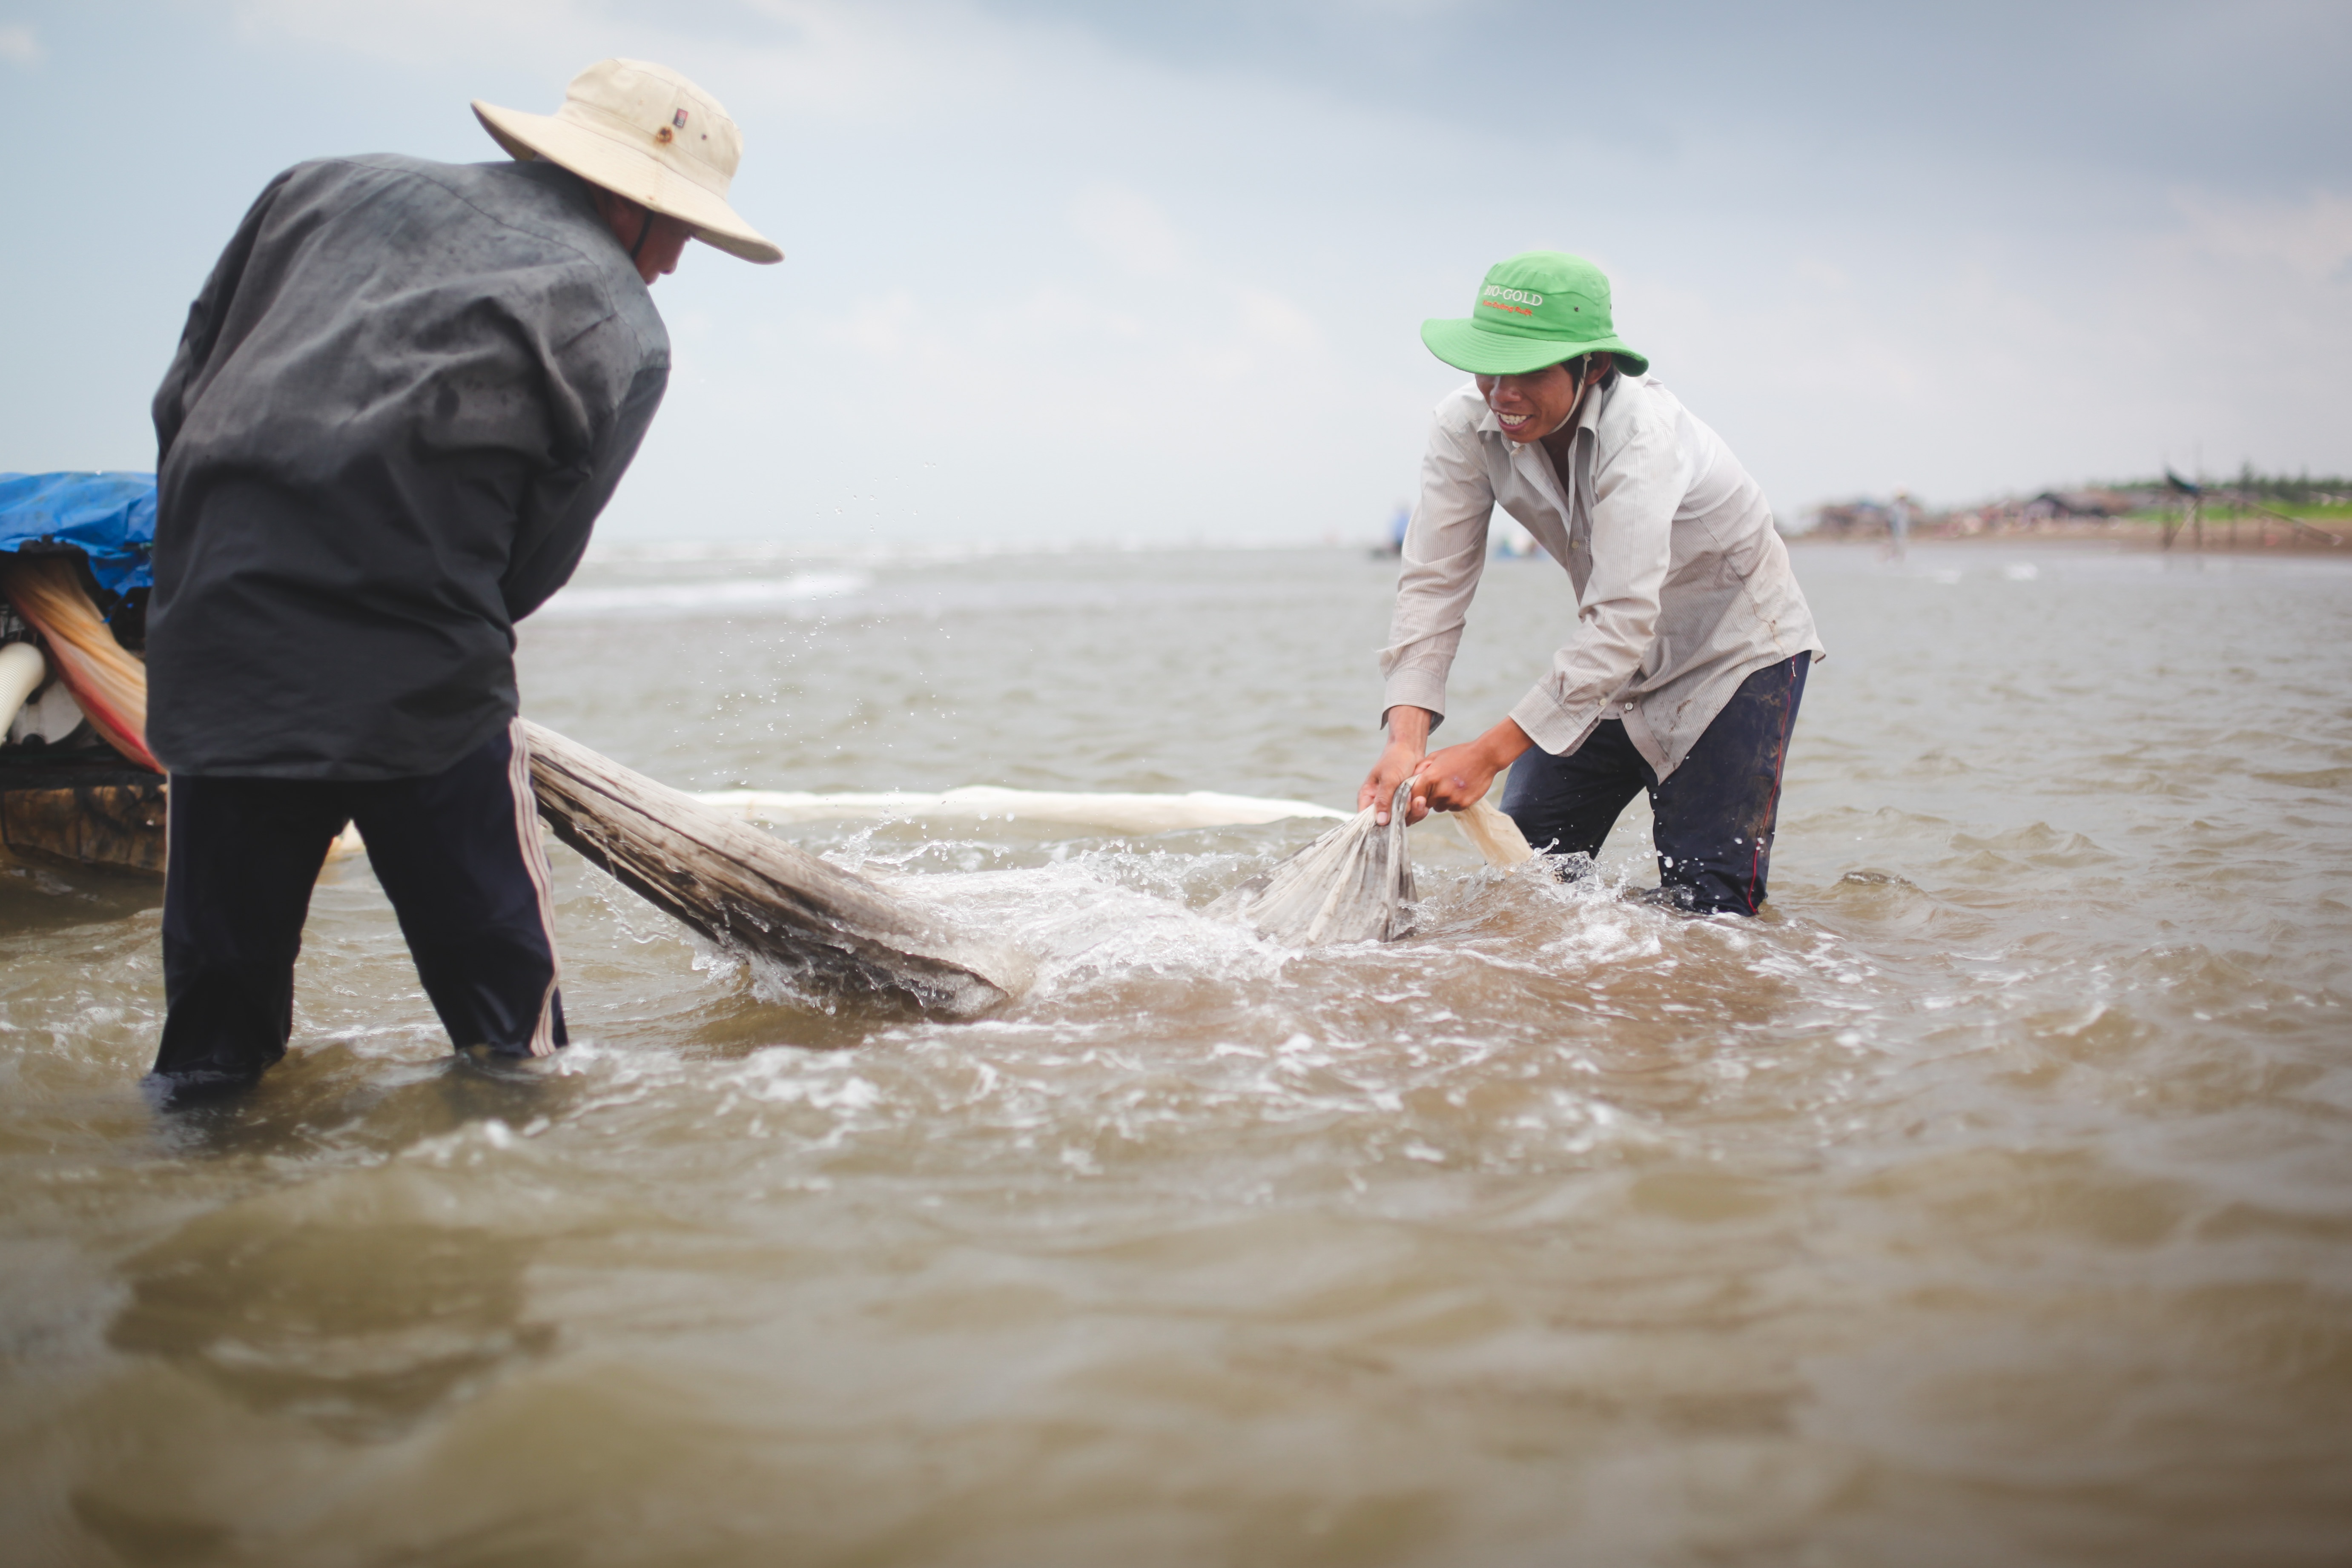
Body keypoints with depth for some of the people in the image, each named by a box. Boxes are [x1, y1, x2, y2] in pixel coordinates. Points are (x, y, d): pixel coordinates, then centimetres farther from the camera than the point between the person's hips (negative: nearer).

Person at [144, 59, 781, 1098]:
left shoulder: (325, 187, 18)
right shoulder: (622, 329, 4)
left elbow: (182, 397, 18)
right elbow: (535, 560, 3)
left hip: (207, 651, 5)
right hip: (413, 682, -5)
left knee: (210, 1042, 15)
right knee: (509, 1030, 7)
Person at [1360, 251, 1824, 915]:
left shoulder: (1640, 432, -34)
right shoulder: (1467, 427, -18)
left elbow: (1622, 622, -39)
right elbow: (1434, 583, -21)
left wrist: (1488, 755, -43)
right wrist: (1406, 739, -37)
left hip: (1738, 644, -5)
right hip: (1620, 659, 5)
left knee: (1705, 900, -9)